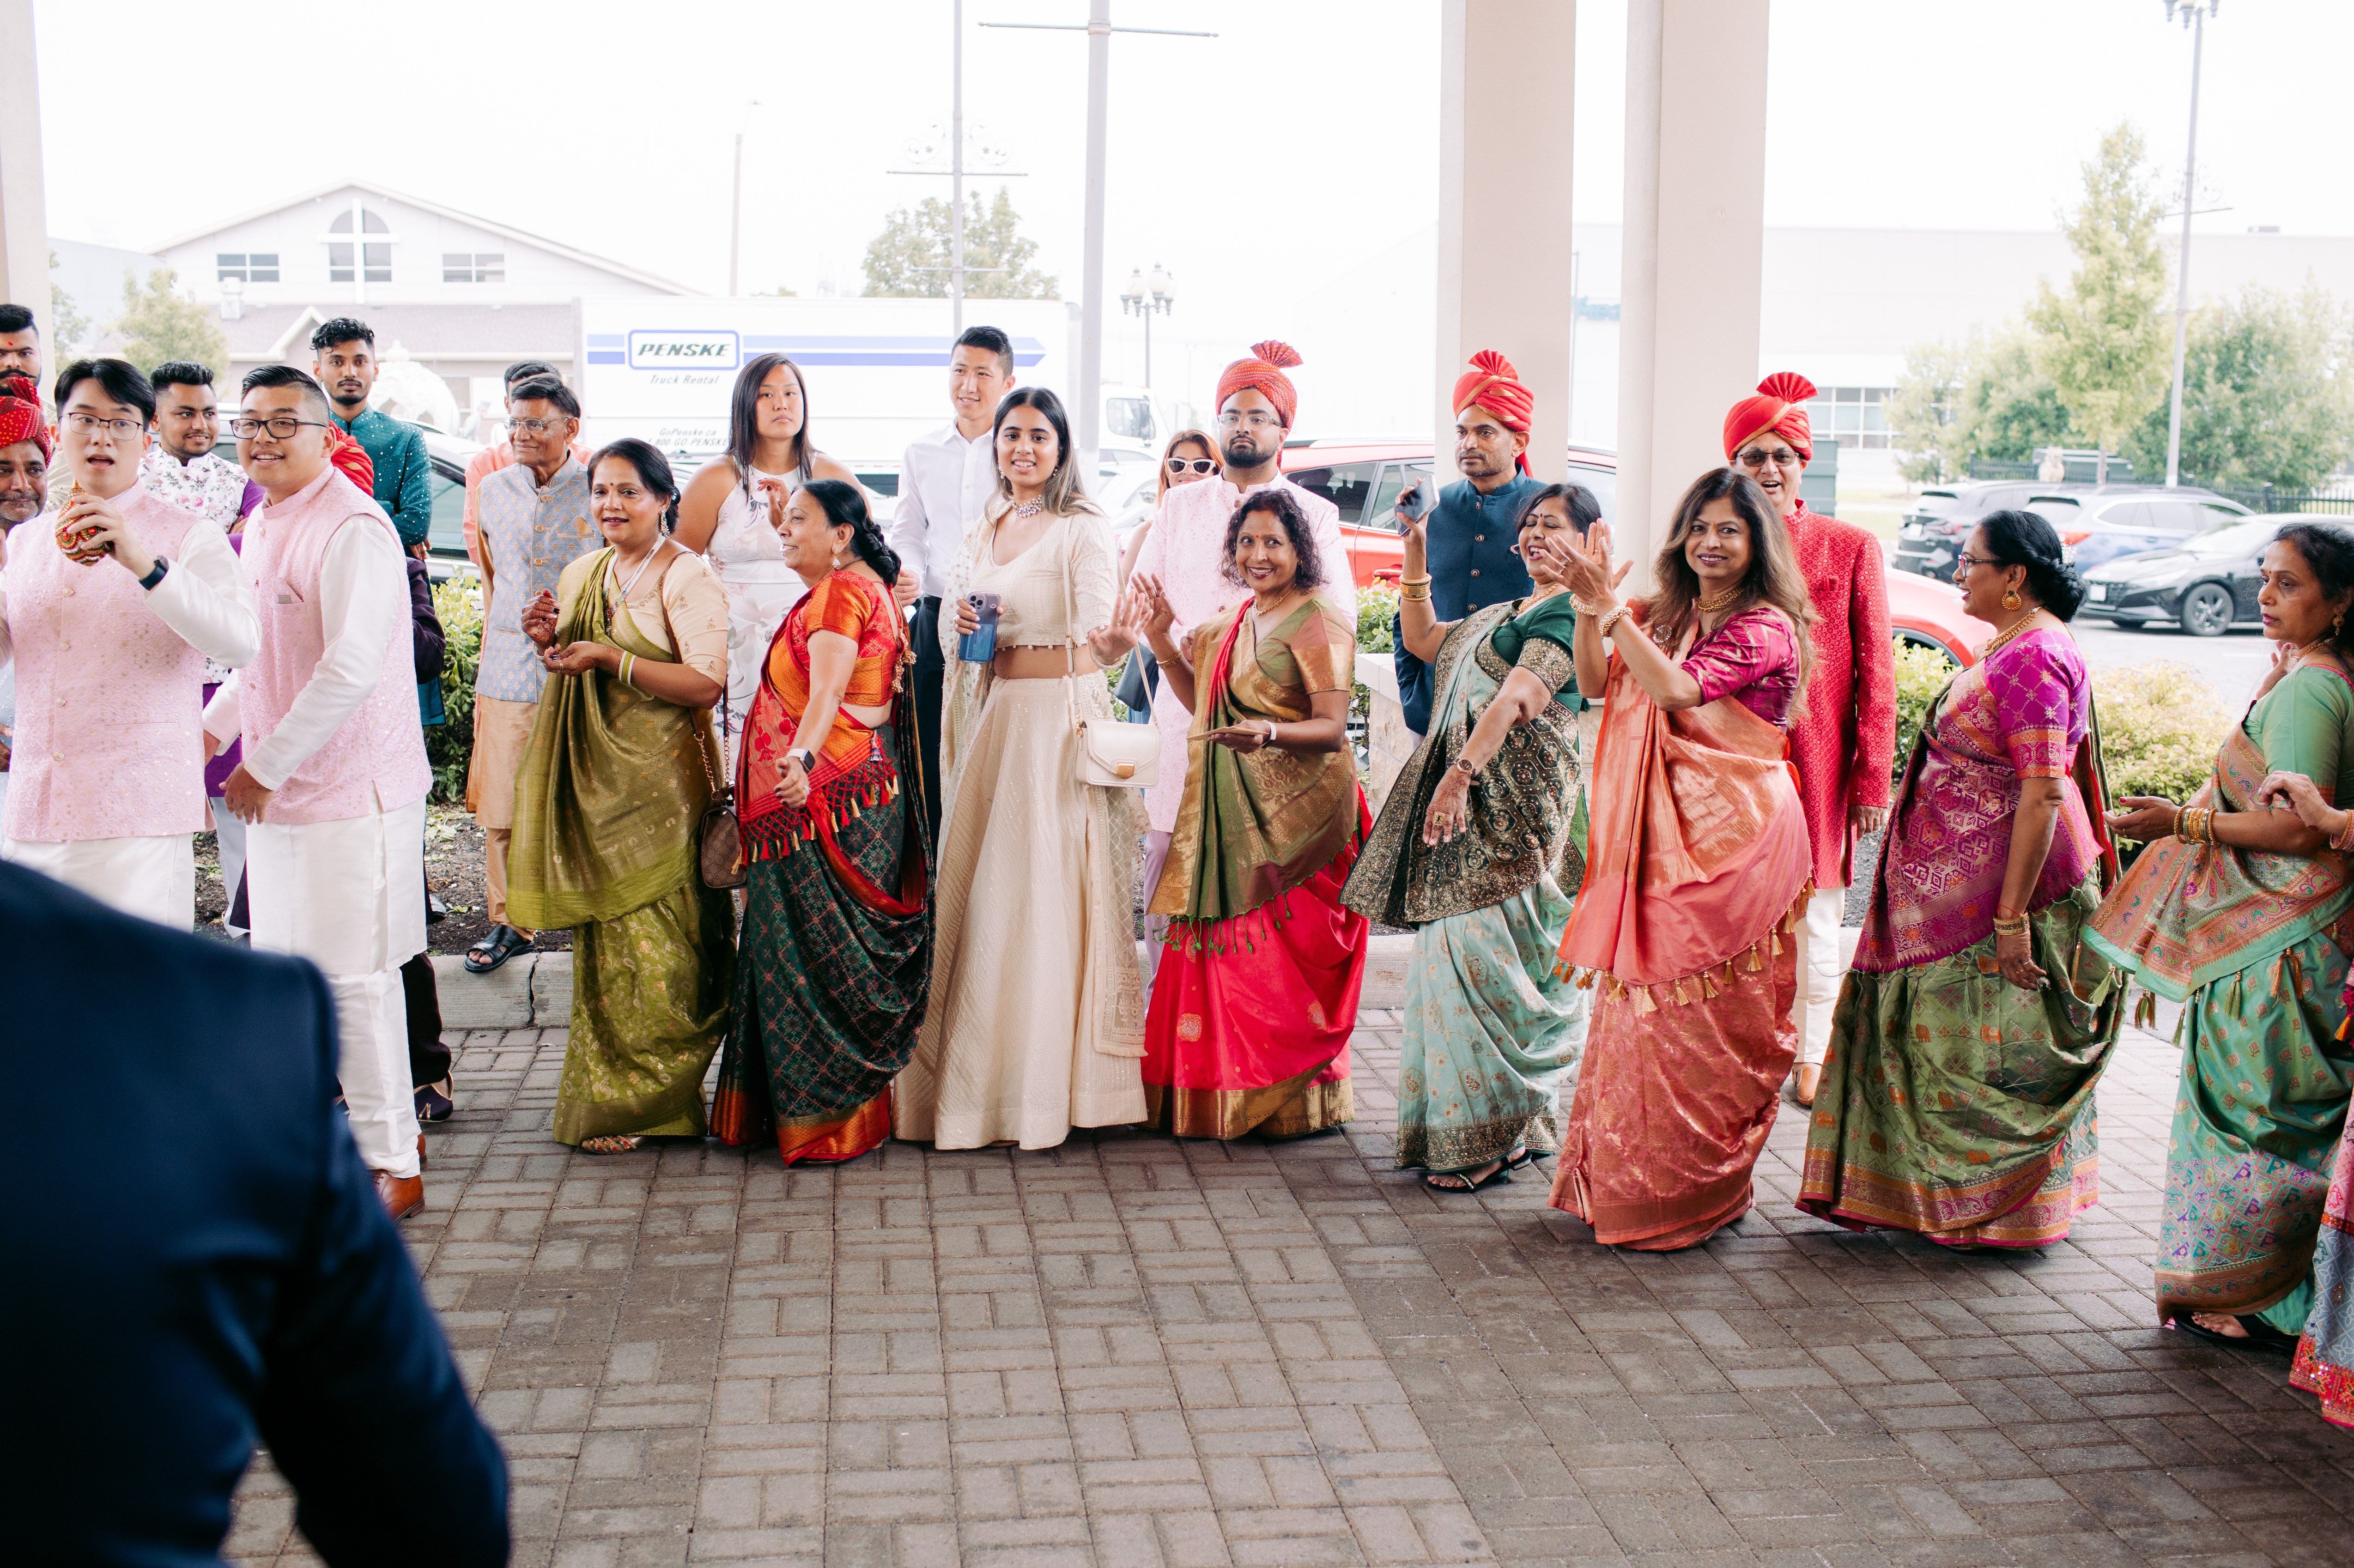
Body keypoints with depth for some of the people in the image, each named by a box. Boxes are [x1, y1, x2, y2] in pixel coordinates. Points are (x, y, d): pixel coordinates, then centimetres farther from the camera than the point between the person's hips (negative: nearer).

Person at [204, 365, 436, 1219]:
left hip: (352, 789, -10)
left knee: (353, 977, -5)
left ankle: (392, 1165, 6)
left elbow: (352, 668, -23)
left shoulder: (351, 529, -16)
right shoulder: (261, 525, 14)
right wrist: (215, 726, 21)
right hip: (277, 790, 10)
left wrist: (267, 765, -18)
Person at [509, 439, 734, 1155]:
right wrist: (548, 644, 3)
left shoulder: (686, 577, -7)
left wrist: (612, 658, -21)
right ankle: (604, 1098, 14)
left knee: (657, 947, -5)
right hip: (592, 780, 6)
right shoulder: (581, 574, 15)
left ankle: (639, 1102, 5)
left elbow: (707, 685, -17)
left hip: (660, 781, -6)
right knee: (601, 940, 7)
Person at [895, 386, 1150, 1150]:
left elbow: (1093, 643, -13)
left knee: (1046, 891, -5)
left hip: (1059, 717, -7)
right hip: (992, 716, 7)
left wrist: (1116, 643, -36)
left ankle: (1043, 1081, 2)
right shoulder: (985, 530, 14)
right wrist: (961, 624, -1)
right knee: (978, 886, 7)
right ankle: (972, 1072, 17)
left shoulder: (1081, 531, -6)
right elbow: (954, 614, 22)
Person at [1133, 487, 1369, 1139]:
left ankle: (1295, 1100, 10)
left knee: (1282, 959, -3)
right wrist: (1165, 643, 11)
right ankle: (1218, 1092, 15)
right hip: (1233, 813, 7)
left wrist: (1269, 732, -34)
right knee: (1218, 949, 5)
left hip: (1297, 812, -7)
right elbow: (1204, 703, 20)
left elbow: (1333, 729, -16)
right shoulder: (1232, 621, 16)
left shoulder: (1319, 621, -9)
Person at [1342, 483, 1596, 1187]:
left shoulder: (1569, 612, -6)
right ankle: (1458, 1124, 14)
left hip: (1512, 802, -9)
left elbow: (1516, 698, -18)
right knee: (1456, 949, 8)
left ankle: (1489, 1135, -7)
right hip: (1470, 793, 9)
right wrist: (1416, 562, 25)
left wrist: (1461, 774, -28)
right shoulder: (1505, 613, 24)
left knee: (1482, 948, -13)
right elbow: (1424, 641, 34)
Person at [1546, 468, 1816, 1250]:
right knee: (1641, 1007, 9)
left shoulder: (1765, 628, -8)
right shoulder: (1663, 614, 13)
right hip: (1656, 838, 6)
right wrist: (1590, 605, -11)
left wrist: (1609, 607, -24)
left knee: (1708, 1022, -1)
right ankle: (1621, 1183, 20)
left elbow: (1678, 690, -22)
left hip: (1730, 841, -6)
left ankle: (1698, 1194, 12)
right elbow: (1597, 683, 3)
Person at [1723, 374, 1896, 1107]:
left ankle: (1810, 1056, 23)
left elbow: (1875, 671, 1)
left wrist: (1874, 779, -3)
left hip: (1816, 761, -1)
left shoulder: (1851, 548, 1)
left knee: (1814, 915, 8)